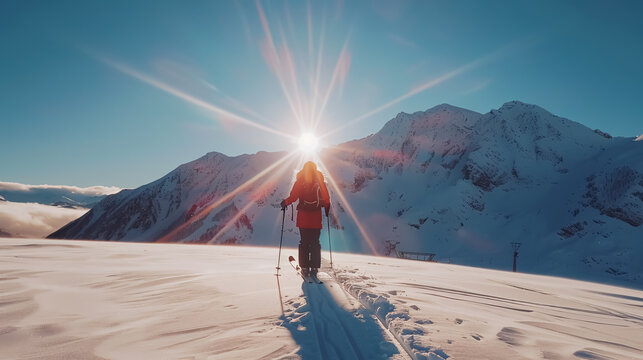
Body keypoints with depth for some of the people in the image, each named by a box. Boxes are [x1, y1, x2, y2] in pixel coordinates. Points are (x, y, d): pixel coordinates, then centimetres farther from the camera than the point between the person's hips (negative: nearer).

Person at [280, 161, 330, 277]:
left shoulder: (300, 181, -2)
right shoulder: (320, 182, 2)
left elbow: (293, 197, -7)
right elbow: (326, 199, 2)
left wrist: (285, 202, 10)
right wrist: (327, 207, 21)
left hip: (303, 217, -1)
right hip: (316, 217, 1)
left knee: (304, 242, 5)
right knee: (315, 243, 6)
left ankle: (305, 268, 4)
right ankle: (314, 268, 4)